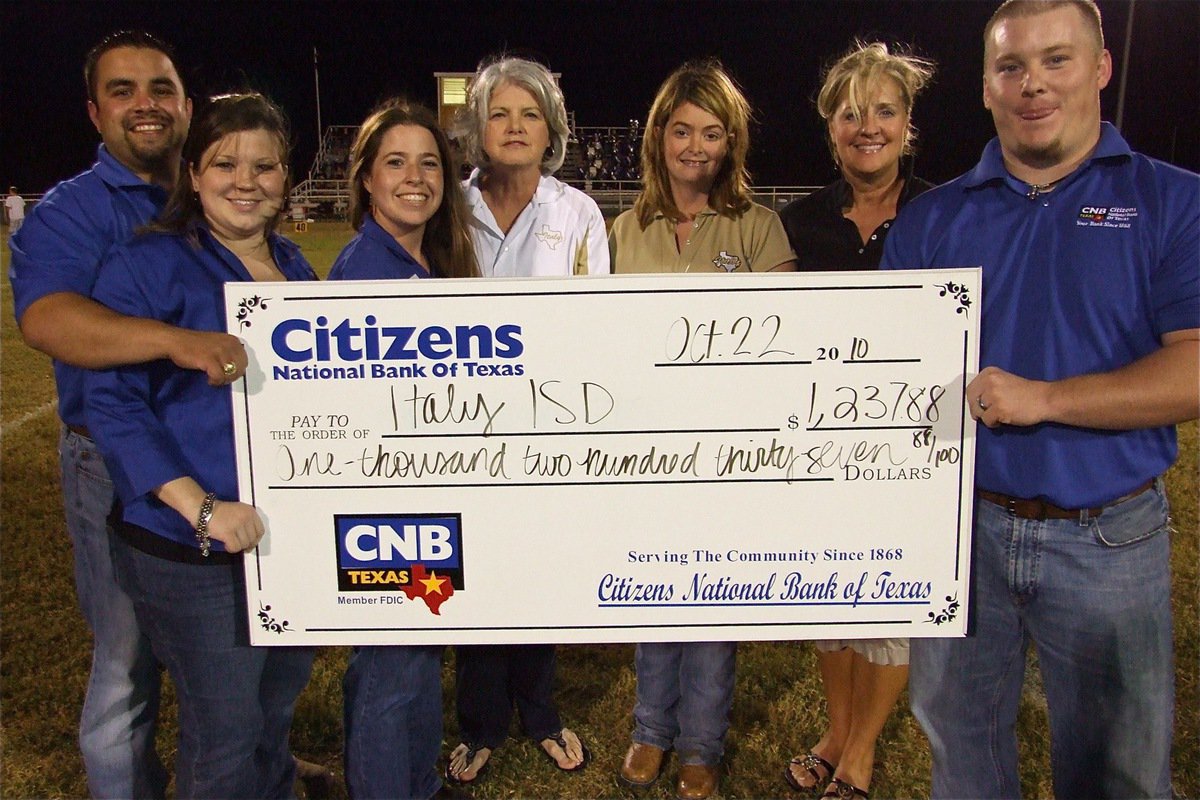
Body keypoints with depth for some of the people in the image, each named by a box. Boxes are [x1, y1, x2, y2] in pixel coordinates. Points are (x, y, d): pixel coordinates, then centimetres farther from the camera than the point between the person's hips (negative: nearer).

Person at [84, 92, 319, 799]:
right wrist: (201, 506, -25)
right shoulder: (147, 265, -9)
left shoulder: (297, 268, 9)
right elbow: (115, 402, -15)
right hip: (196, 555, -6)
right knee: (226, 736, 6)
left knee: (278, 716, 21)